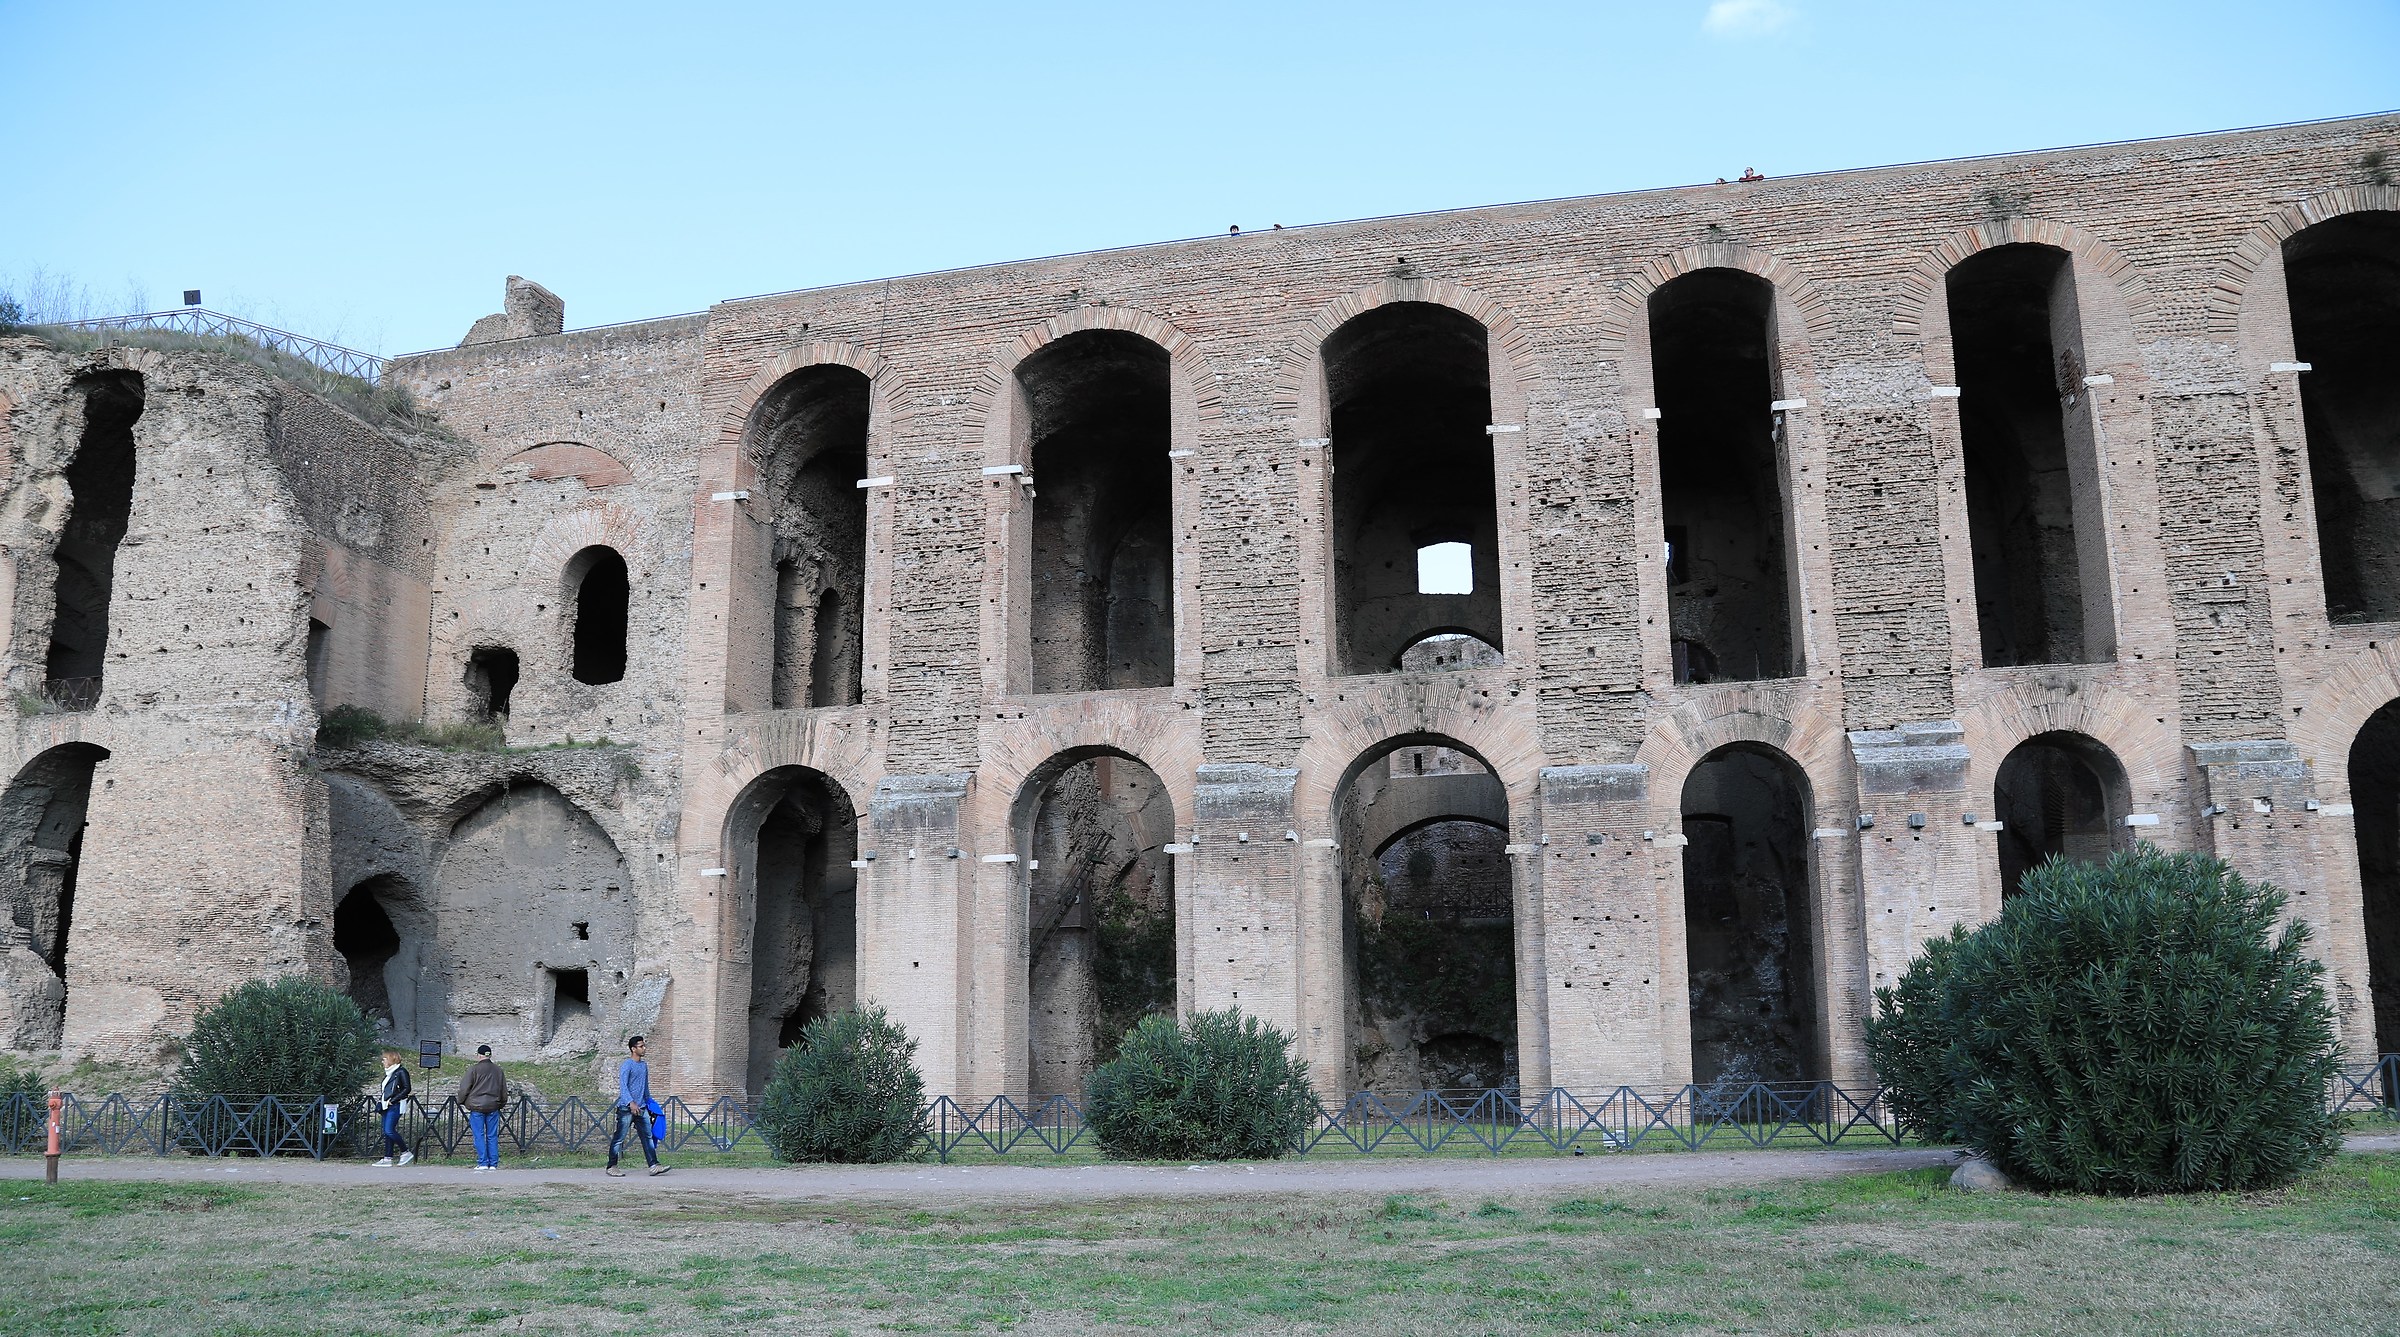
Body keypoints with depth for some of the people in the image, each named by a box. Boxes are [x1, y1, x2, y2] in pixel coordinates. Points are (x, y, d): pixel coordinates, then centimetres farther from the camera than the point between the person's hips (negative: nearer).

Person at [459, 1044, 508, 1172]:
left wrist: (461, 1101, 11)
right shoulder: (498, 1070, 8)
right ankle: (493, 1164, 6)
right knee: (492, 1136, 7)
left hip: (477, 1106, -4)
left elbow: (464, 1088, -5)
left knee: (479, 1136, 0)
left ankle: (483, 1163, -2)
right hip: (493, 1108, 4)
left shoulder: (473, 1069, -7)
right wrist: (502, 1104, 28)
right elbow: (504, 1090, 15)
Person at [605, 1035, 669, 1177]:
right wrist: (631, 1103, -29)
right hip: (626, 1107, -7)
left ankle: (653, 1165, 0)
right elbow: (623, 1086, -18)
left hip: (641, 1108, 7)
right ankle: (611, 1167, 7)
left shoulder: (644, 1065, 14)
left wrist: (649, 1102, 26)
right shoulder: (626, 1065, -10)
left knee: (648, 1136, 2)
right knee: (619, 1138, 0)